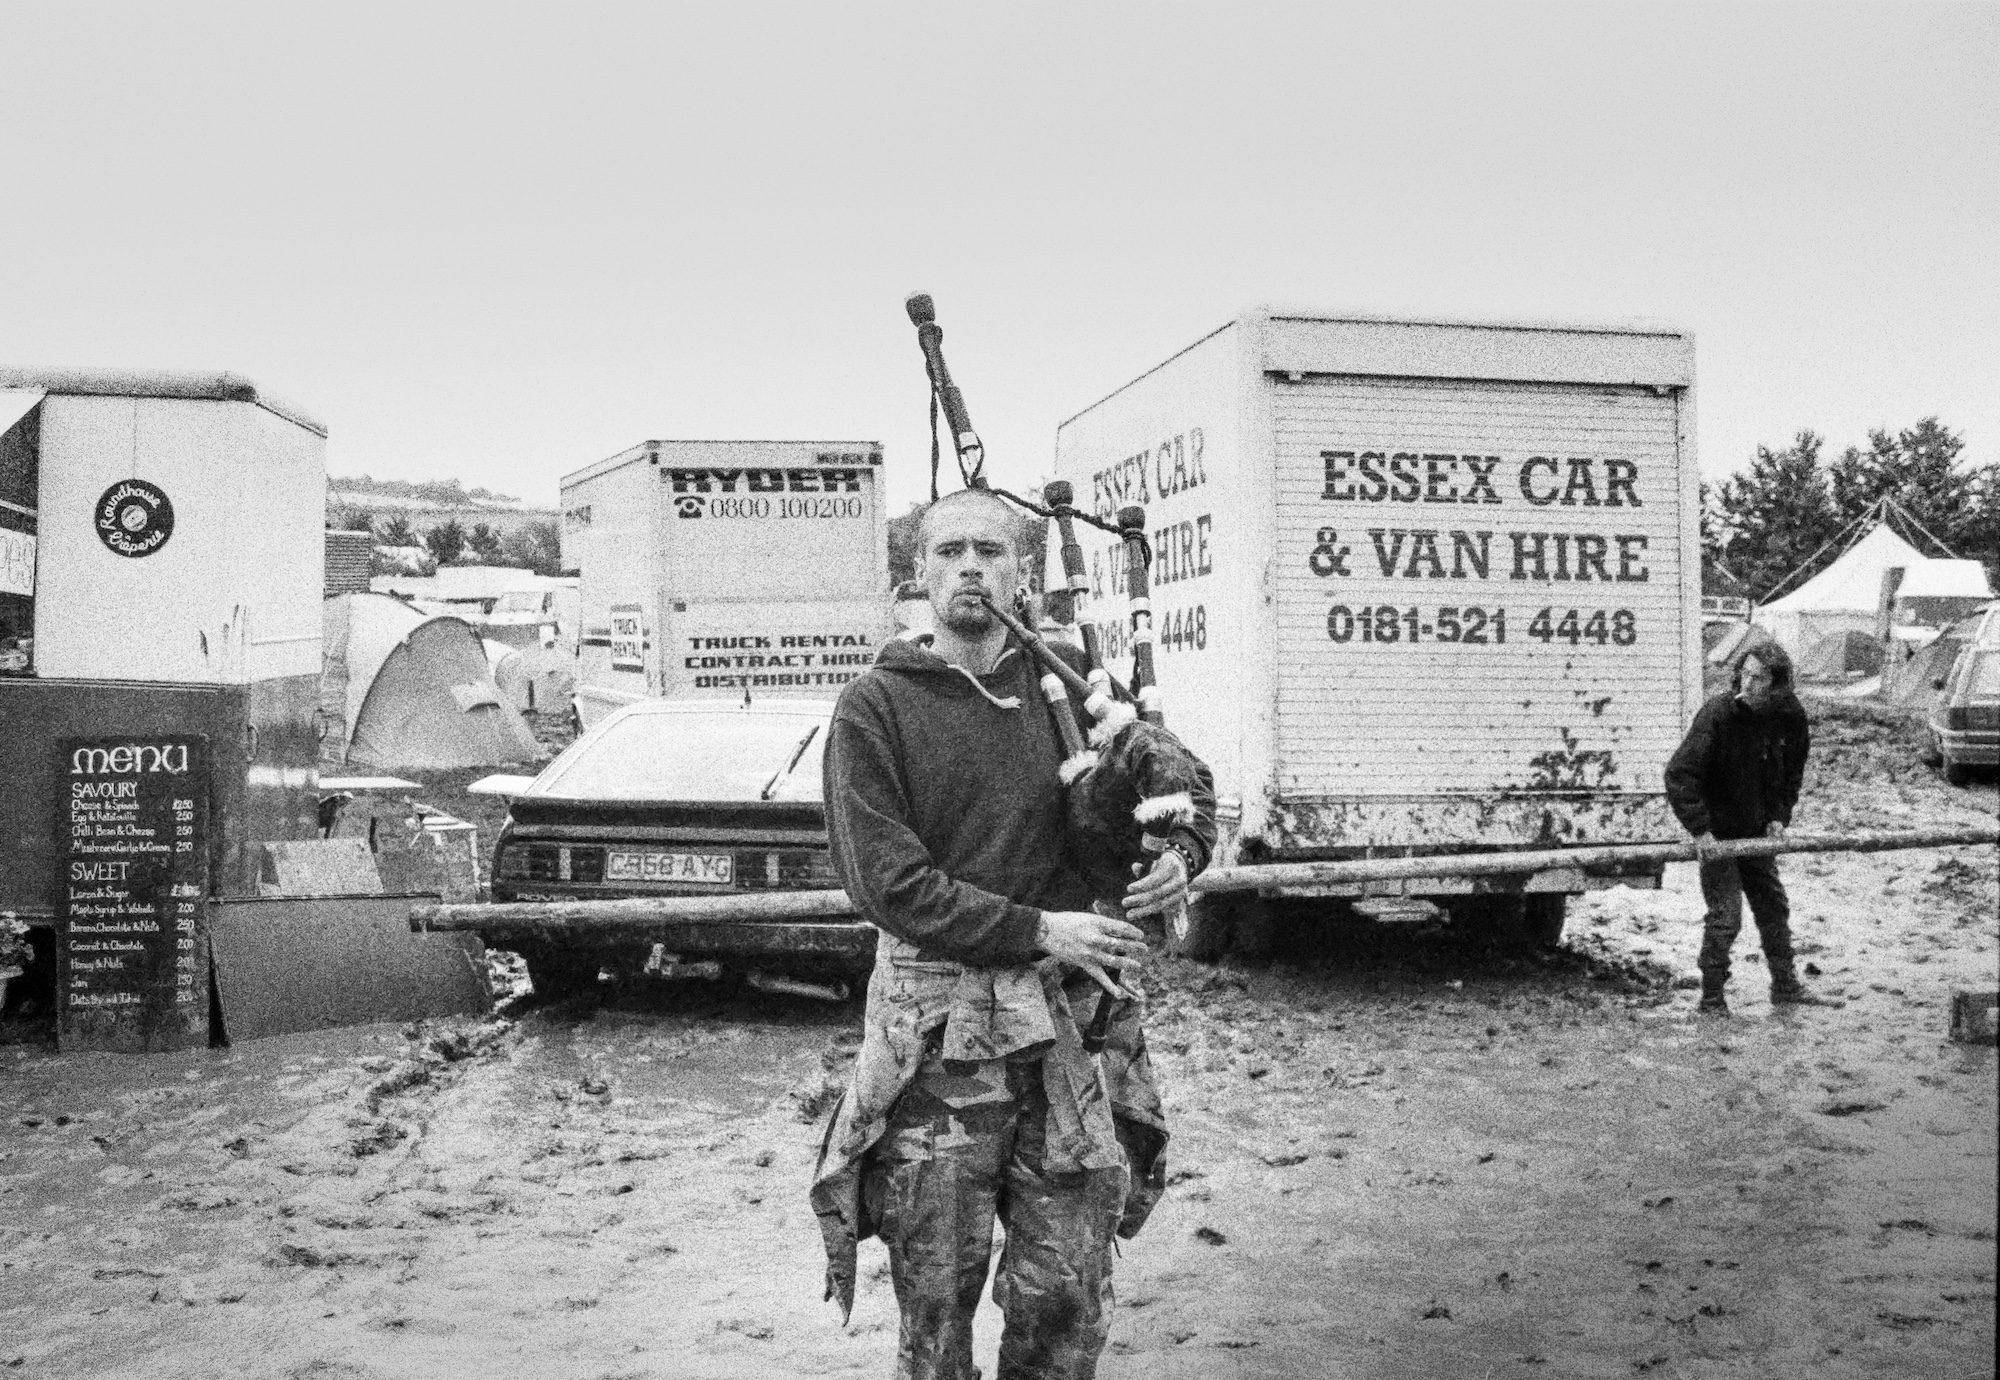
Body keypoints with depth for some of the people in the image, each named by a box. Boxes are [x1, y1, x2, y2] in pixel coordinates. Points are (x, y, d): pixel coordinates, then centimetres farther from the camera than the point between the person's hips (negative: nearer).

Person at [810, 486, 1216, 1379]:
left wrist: (1181, 855, -2)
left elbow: (1185, 779, 19)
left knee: (1068, 1295, 8)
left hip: (1073, 1016, 3)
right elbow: (886, 881, -11)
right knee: (936, 1301, 9)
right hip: (938, 1029, -2)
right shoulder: (874, 708, -3)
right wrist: (1038, 929, -14)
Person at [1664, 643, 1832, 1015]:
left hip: (1756, 831, 6)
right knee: (1725, 916, -7)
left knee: (1774, 907, 15)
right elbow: (1679, 774, -25)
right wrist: (1699, 829, -27)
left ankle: (1785, 986, 31)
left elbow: (1791, 773, 11)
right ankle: (1711, 999, 6)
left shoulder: (1790, 716, -7)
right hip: (1716, 833, -6)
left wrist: (1778, 816, 0)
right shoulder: (1717, 713, -25)